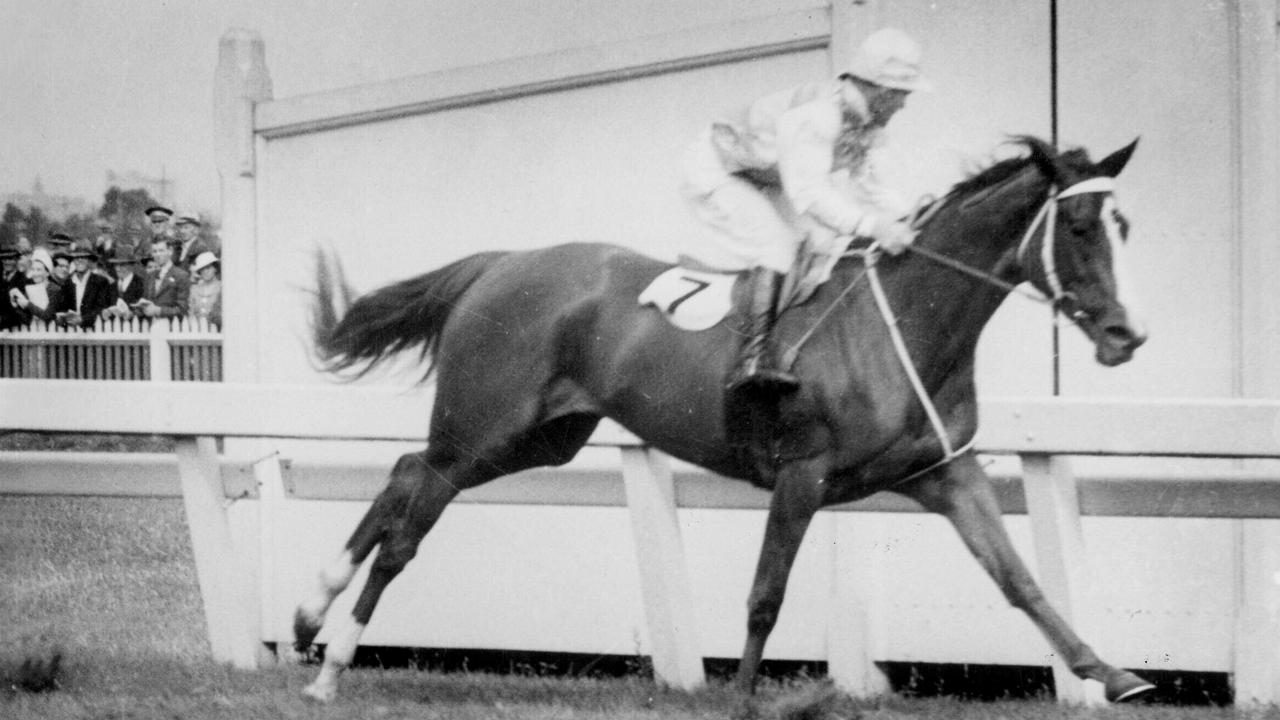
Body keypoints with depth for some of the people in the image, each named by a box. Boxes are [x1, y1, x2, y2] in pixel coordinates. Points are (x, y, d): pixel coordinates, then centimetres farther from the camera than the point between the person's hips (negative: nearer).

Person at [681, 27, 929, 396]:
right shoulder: (814, 115, -35)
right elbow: (807, 192, -44)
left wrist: (905, 218, -8)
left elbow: (861, 183, 8)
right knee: (776, 244, -29)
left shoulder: (863, 121, -3)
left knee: (826, 243, 4)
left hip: (762, 185, 10)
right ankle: (753, 356, -35)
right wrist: (871, 225, -52)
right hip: (716, 174, -10)